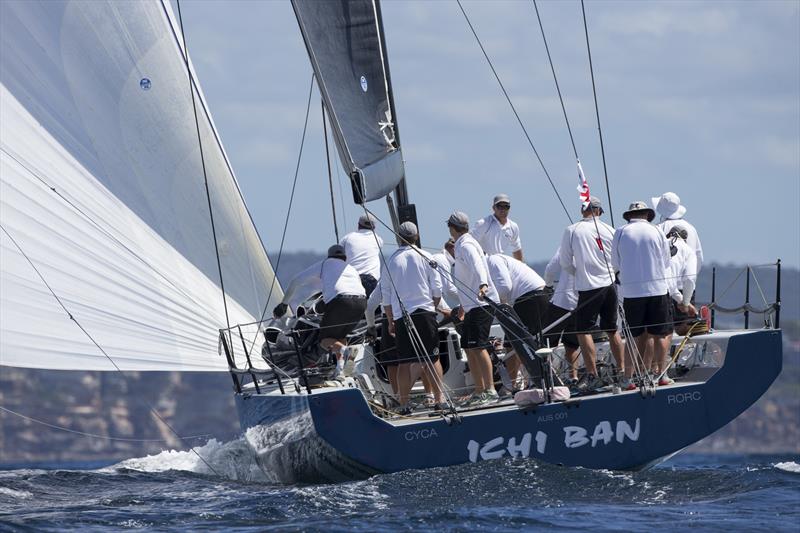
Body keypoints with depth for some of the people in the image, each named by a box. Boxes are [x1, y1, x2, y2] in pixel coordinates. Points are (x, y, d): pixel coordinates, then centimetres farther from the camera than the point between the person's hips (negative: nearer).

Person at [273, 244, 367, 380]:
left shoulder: (324, 264, 27)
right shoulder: (351, 269, 37)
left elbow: (295, 281, 28)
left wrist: (284, 303, 36)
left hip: (340, 300, -4)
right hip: (361, 301, 4)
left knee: (325, 341, 7)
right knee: (340, 336, 25)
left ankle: (344, 350, -27)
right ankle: (340, 370, 4)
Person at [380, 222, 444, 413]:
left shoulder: (391, 261, 5)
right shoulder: (424, 257, 0)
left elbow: (386, 296, 9)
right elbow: (437, 290, 1)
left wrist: (390, 321, 17)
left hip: (401, 316, 1)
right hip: (424, 312, -1)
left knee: (404, 361, 3)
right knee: (432, 358, 2)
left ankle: (404, 403, 1)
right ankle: (439, 398, -2)